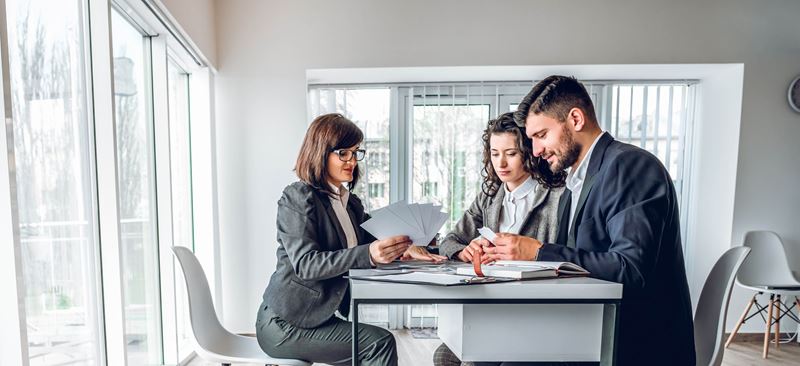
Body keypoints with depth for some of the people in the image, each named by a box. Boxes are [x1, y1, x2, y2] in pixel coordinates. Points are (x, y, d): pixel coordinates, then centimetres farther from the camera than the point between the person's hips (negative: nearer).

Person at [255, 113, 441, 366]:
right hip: (285, 323, -7)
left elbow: (370, 241, 3)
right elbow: (304, 264, -23)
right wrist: (368, 254, -36)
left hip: (320, 316, 7)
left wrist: (399, 247, -20)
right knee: (380, 342, -17)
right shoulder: (298, 198, -12)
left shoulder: (352, 203, 12)